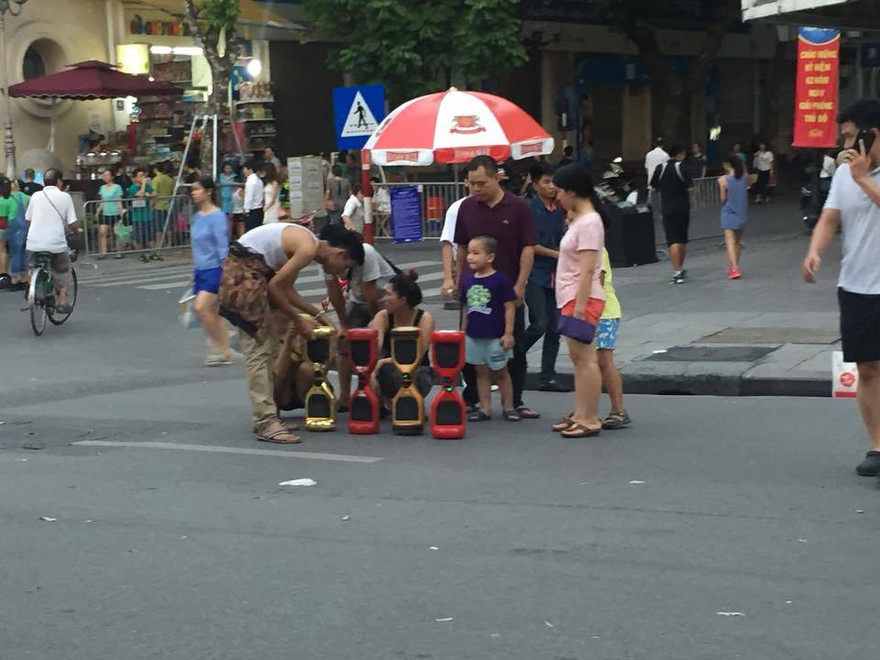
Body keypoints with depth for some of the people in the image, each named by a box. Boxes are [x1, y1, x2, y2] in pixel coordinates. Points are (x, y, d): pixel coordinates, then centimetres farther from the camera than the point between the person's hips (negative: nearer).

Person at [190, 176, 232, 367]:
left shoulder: (217, 217, -13)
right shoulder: (197, 217, 10)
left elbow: (223, 246, -14)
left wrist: (224, 273, -16)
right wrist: (194, 271, 22)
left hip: (214, 269, -8)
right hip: (201, 270, 8)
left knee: (202, 308, -18)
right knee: (212, 312, 8)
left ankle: (220, 349, -5)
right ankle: (224, 352, 15)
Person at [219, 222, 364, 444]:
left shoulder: (305, 243, 13)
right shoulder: (308, 249, -16)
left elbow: (287, 289, 20)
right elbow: (275, 286, -15)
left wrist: (318, 315, 22)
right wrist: (298, 321, -4)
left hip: (251, 271, 11)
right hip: (242, 273, -11)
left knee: (269, 347, 15)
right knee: (258, 349, -12)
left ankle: (266, 417, 20)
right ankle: (267, 425, -13)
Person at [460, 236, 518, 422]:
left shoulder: (500, 280, -12)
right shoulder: (467, 280, 4)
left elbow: (509, 307, -10)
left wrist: (508, 333, -12)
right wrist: (463, 331, 13)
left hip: (495, 337, -5)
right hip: (474, 335, 5)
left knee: (500, 372, 7)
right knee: (481, 372, 11)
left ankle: (508, 407, 17)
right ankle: (485, 409, 16)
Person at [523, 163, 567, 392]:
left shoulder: (559, 211, 12)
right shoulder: (529, 208, -7)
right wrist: (554, 254, -14)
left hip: (555, 275, 6)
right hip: (535, 275, -6)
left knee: (554, 328, 4)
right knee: (539, 323, -15)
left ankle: (548, 377, 9)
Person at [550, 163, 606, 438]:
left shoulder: (589, 222, -15)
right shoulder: (579, 219, 15)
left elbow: (587, 270, -21)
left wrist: (579, 307, -23)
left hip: (582, 300, -10)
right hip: (572, 299, 10)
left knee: (585, 358, -8)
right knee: (578, 358, 13)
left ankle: (590, 420, -5)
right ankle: (580, 414, 18)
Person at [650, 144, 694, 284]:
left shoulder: (660, 168, -2)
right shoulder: (683, 169, -9)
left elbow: (654, 187, 7)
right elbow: (690, 188, -13)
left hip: (668, 208, 0)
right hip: (683, 208, 0)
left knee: (673, 241, -5)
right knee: (682, 240, 16)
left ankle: (677, 272, -16)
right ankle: (681, 269, 28)